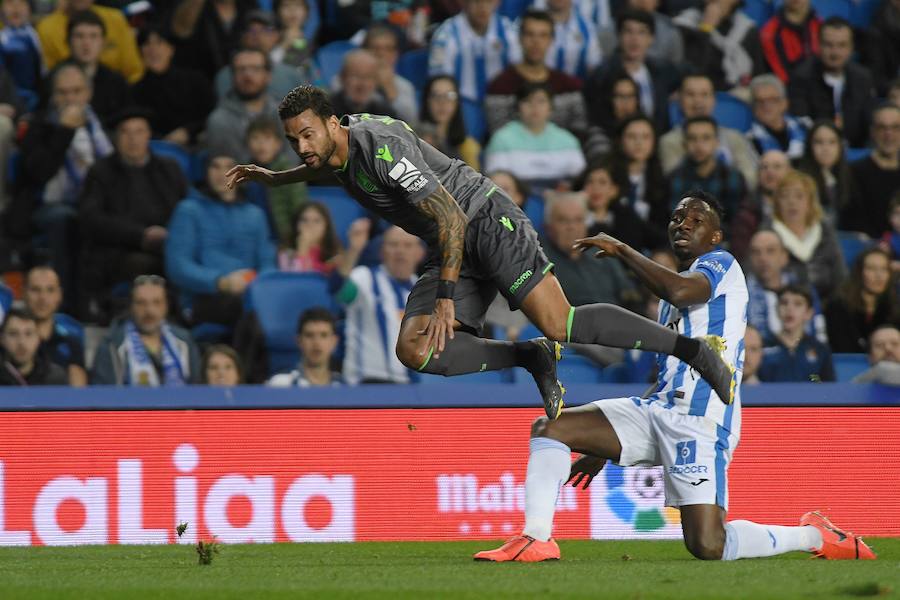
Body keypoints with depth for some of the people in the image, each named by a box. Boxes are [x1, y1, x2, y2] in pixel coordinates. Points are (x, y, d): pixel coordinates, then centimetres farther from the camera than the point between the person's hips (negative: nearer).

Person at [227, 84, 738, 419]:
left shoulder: (380, 145, -23)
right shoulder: (337, 146, 4)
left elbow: (450, 215, -26)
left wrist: (445, 297, -26)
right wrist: (274, 179, 31)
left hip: (487, 219, -9)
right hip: (455, 250, 9)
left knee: (557, 323, -22)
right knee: (415, 351, -9)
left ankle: (689, 346, -11)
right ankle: (535, 360, 1)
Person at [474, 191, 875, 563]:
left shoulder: (720, 265, 1)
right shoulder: (675, 290, 27)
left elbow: (679, 290, -24)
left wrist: (620, 250, -12)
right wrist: (605, 449, 31)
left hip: (699, 421, -9)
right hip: (657, 409, 9)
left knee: (708, 547, -19)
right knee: (549, 429, -4)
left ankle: (813, 535, 3)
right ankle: (536, 540, -8)